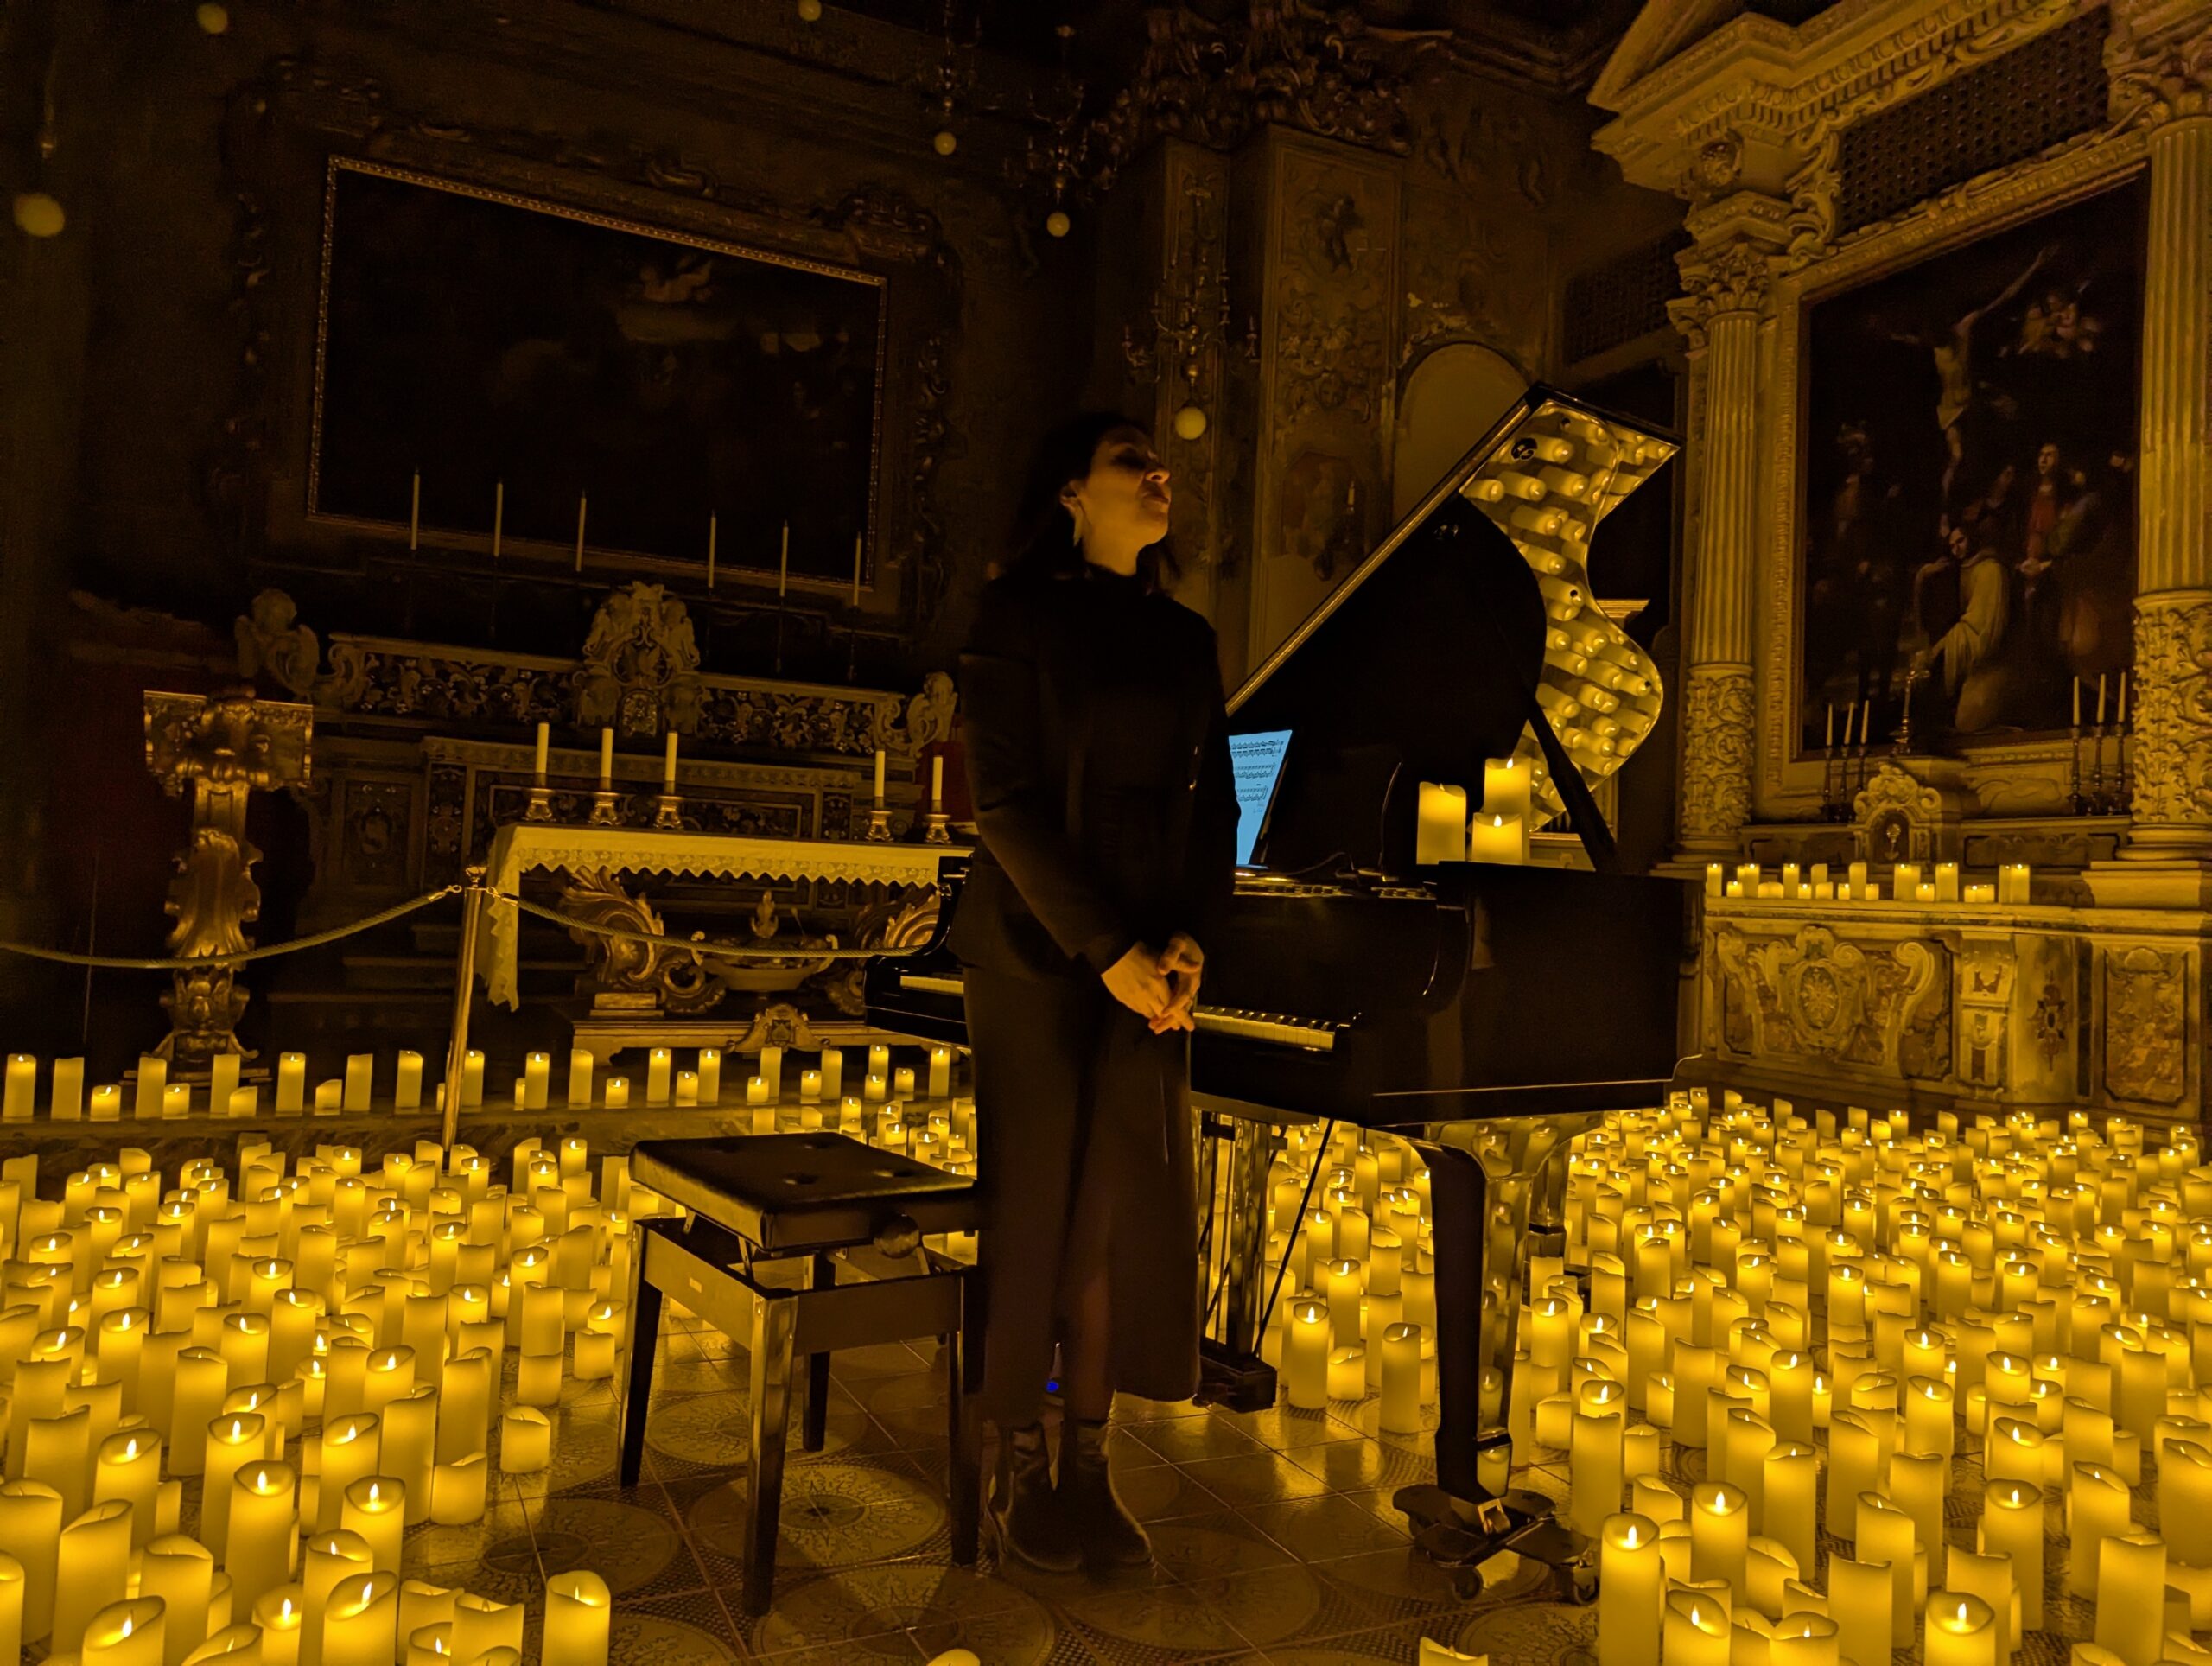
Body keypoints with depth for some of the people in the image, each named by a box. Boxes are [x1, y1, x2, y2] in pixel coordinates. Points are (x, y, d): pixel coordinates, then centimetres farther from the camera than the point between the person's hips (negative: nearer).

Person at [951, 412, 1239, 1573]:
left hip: (1147, 954, 5)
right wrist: (1108, 950, -16)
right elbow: (1005, 802, -11)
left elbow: (1214, 805, 10)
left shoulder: (1187, 640, 14)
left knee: (1123, 1203, 3)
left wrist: (1188, 940, -6)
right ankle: (1020, 1468, 15)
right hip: (1036, 948, -4)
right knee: (1036, 1201, 0)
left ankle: (1088, 1465, 16)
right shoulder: (1017, 616, -2)